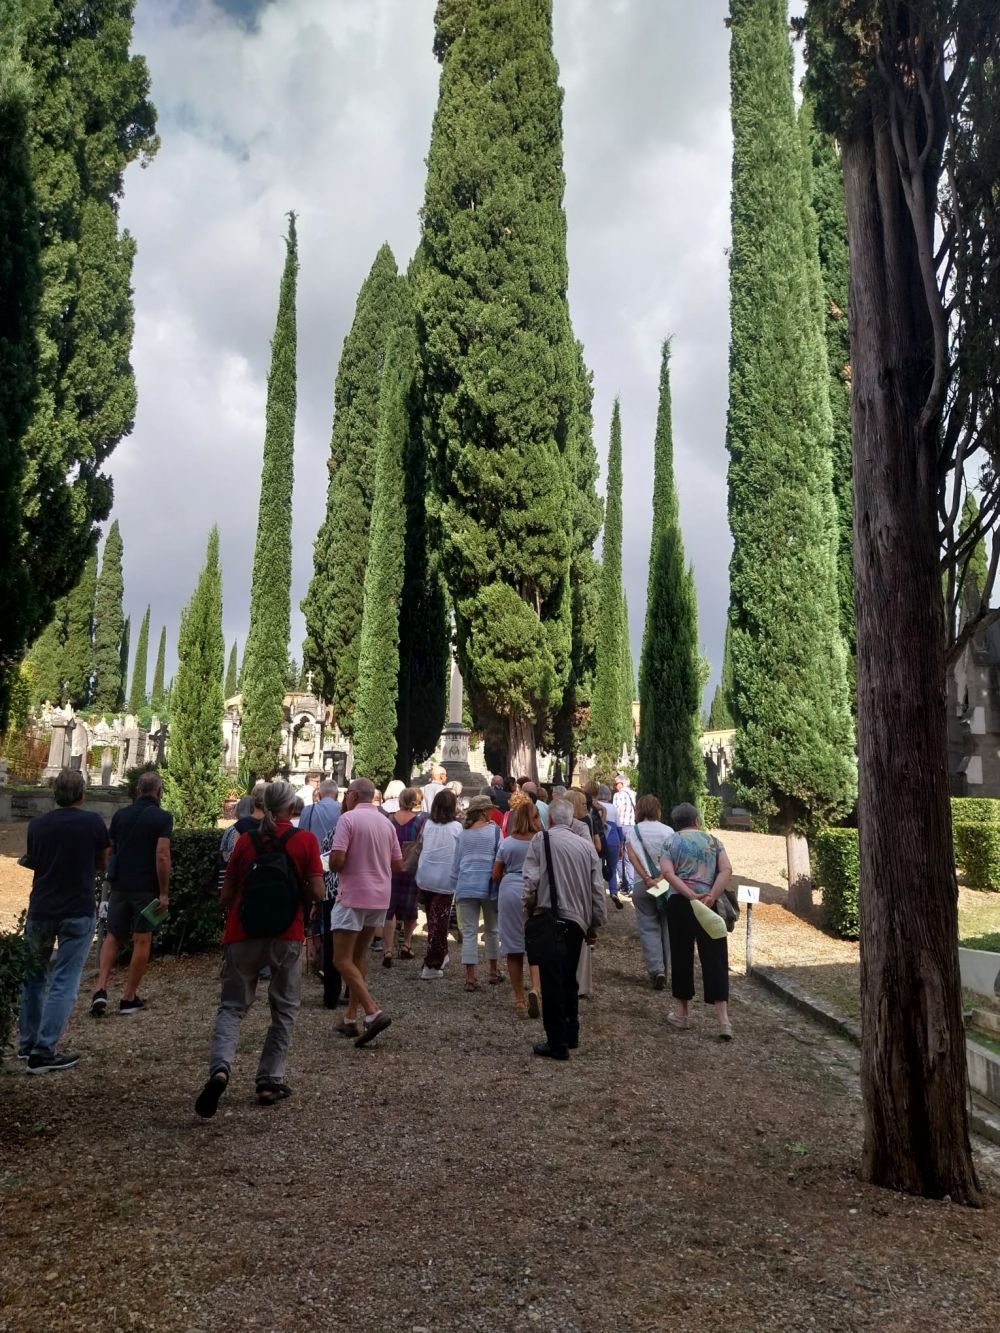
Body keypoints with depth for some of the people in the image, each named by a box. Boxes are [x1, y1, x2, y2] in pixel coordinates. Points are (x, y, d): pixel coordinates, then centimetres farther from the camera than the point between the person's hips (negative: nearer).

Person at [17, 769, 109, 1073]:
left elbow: (33, 862, 14)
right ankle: (43, 1053, -1)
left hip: (41, 910, 4)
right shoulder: (92, 822, -9)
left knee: (34, 976, 20)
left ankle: (27, 1043, 29)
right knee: (64, 982, 1)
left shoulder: (37, 824, 0)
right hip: (78, 912, -4)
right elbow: (102, 864, 5)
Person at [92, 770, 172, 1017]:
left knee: (113, 937, 16)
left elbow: (110, 851, 14)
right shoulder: (162, 817, -10)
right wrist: (164, 892, -12)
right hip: (146, 888, -4)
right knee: (142, 942, 6)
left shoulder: (120, 815, 6)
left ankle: (101, 990, 2)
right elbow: (162, 856, -17)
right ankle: (129, 998, 11)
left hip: (120, 885, 4)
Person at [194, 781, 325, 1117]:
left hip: (243, 934, 2)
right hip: (286, 936, -1)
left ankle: (220, 1068, -13)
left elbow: (227, 894, 6)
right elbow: (317, 892, -9)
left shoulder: (246, 840, 2)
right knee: (284, 1010, 15)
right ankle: (270, 1081, 16)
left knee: (232, 1005, 10)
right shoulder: (305, 840, -5)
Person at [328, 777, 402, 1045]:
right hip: (380, 897, 7)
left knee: (342, 960, -3)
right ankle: (351, 1019, 19)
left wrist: (335, 868, 4)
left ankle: (374, 1012, -15)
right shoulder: (386, 823, 9)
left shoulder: (348, 818, -11)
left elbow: (336, 860, -18)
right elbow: (397, 866, 11)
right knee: (359, 956, 16)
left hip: (354, 895, -7)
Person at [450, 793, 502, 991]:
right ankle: (493, 971, 27)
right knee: (491, 929, 16)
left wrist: (455, 889, 17)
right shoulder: (493, 830, -3)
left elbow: (455, 863, 10)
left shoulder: (463, 833, 7)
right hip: (488, 885, -2)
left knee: (469, 932, 2)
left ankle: (470, 977, -1)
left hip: (466, 887, 2)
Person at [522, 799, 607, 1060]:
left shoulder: (541, 839, -5)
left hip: (549, 919, -5)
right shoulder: (587, 846, 6)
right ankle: (571, 1035, 28)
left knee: (552, 983, 1)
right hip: (577, 920, 5)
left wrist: (529, 908, 6)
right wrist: (595, 923, 17)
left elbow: (531, 880, -11)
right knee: (568, 980, 19)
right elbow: (597, 889, 6)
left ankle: (557, 1044, 5)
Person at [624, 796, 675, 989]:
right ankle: (668, 970, 14)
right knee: (668, 926, 11)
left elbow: (632, 855, -12)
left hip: (643, 884, -1)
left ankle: (656, 970, -9)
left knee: (648, 928, 4)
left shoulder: (632, 830, 2)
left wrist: (647, 878, -16)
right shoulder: (668, 831, 2)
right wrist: (662, 877, -16)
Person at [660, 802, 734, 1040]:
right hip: (709, 904, 0)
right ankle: (723, 1019, -6)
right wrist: (711, 896, -13)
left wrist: (690, 895, -16)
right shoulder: (713, 840, 10)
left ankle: (682, 1013, 19)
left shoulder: (671, 842, 7)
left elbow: (667, 872, -10)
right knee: (714, 958, 1)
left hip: (680, 903, 0)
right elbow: (727, 870, -5)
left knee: (681, 956, 11)